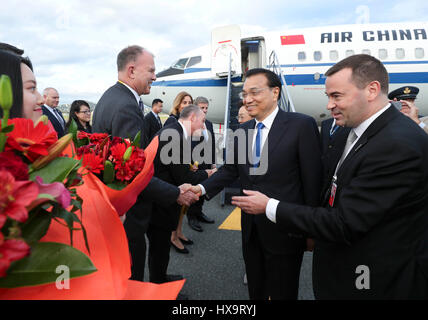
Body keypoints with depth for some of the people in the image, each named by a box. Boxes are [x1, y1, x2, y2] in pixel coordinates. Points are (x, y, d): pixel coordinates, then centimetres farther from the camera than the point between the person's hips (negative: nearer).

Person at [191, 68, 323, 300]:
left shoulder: (302, 125, -12)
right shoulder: (242, 131, 6)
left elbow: (313, 179, -12)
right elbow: (229, 170, 4)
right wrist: (203, 188, -13)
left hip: (286, 229, -5)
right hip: (251, 228, 6)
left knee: (282, 292, 14)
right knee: (255, 291, 23)